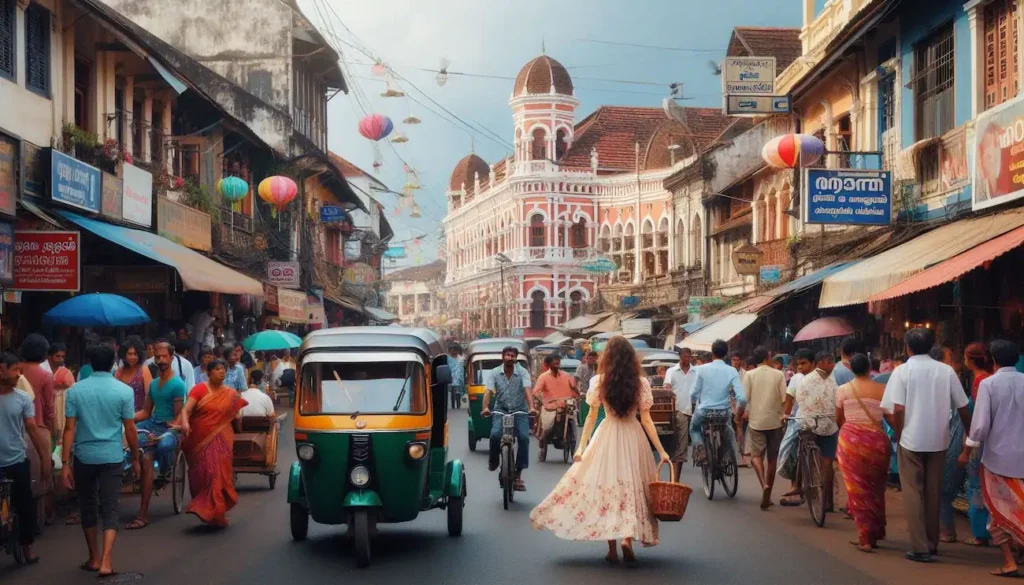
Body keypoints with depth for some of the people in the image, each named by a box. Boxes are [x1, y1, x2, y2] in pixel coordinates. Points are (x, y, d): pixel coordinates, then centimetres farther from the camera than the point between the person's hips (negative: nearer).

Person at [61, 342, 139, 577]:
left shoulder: (75, 390, -2)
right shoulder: (124, 391, -5)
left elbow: (70, 428, -4)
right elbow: (130, 429, -3)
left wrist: (65, 463, -1)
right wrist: (135, 458, 9)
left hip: (84, 456, 1)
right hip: (112, 457, -1)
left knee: (88, 507, 16)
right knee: (110, 509, 1)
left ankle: (94, 558, 25)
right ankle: (106, 561, -11)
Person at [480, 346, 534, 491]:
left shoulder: (522, 372, -3)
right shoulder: (495, 373, -1)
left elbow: (527, 390, -17)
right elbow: (488, 391, -12)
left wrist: (531, 407, -34)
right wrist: (485, 407, -31)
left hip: (519, 410, 0)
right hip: (500, 410, 0)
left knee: (524, 437, -20)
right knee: (495, 434, -25)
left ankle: (518, 474, -13)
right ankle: (493, 462, 5)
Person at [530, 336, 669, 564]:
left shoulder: (598, 382, -3)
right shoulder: (641, 383, -3)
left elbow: (591, 417, -1)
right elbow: (646, 420, -3)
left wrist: (581, 446, 6)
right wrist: (661, 451, 1)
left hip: (607, 437, 0)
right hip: (633, 437, 0)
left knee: (607, 487, 7)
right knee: (632, 487, 10)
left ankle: (612, 547, 9)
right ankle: (628, 538, -7)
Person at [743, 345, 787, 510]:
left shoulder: (750, 375, -3)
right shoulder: (778, 375, -2)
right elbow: (785, 399, -6)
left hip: (756, 421, -1)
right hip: (775, 421, 1)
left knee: (756, 455, 4)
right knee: (772, 458, 11)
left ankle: (764, 484, -23)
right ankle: (768, 495, 15)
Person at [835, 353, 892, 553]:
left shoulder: (843, 390, 1)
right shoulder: (882, 390, 0)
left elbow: (838, 419, 9)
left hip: (851, 439, -1)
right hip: (876, 440, 1)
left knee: (857, 488, 5)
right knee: (875, 489, 14)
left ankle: (865, 538, 1)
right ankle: (874, 534, 23)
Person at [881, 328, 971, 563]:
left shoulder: (902, 371, -6)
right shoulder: (946, 370, 1)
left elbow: (898, 410, -13)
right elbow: (962, 408, 3)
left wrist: (899, 436, 2)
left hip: (911, 440, -3)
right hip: (938, 440, 3)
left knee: (913, 494, 4)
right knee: (934, 493, 14)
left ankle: (920, 548, 0)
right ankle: (932, 544, 21)